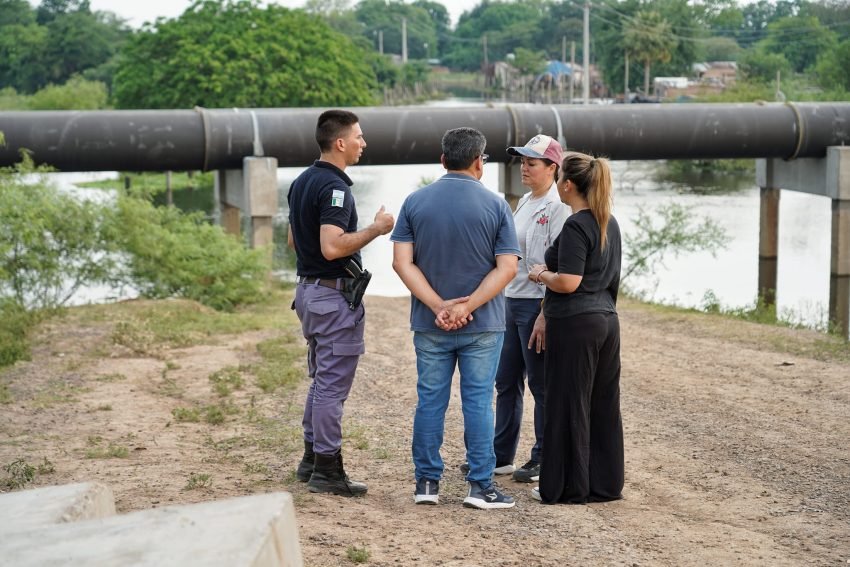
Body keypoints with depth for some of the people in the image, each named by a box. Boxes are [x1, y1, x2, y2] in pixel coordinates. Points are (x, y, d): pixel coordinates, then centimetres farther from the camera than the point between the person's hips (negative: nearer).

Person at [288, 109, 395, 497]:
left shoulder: (301, 182, 11)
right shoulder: (334, 187, -19)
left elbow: (293, 240, 18)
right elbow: (332, 247, -29)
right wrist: (376, 229, -18)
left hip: (308, 287, 10)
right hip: (334, 294, -10)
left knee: (322, 379, 19)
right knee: (333, 385, -3)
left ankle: (311, 457, 25)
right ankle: (326, 469, 2)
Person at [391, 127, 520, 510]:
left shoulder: (415, 202, 1)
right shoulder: (495, 205, -4)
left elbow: (402, 262, -6)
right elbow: (507, 267, -11)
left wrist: (439, 306, -10)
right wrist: (468, 307, -14)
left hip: (429, 323, 2)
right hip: (483, 325, -2)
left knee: (430, 401, 9)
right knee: (478, 402, 3)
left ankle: (427, 482, 13)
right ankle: (481, 486, 4)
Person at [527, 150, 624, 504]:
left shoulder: (576, 226, -16)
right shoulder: (609, 223, 12)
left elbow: (568, 282, -22)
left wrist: (541, 275, -4)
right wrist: (551, 271, 17)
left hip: (574, 324, -9)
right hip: (606, 319, 9)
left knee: (568, 406, 0)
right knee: (603, 405, 12)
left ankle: (567, 488, 7)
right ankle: (604, 483, 18)